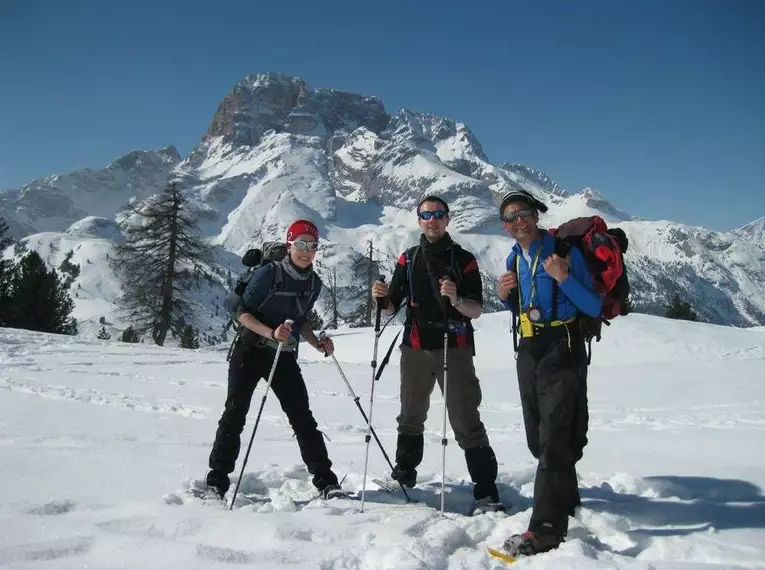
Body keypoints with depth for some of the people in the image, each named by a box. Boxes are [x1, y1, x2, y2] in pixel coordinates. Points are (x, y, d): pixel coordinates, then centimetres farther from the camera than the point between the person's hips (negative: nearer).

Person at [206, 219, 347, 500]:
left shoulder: (314, 283, 3)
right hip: (251, 351, -4)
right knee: (235, 414, -3)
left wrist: (317, 343, 1)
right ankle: (217, 480, 9)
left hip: (285, 356, 4)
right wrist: (270, 332, -30)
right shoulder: (268, 273, -15)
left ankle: (325, 480, 5)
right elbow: (243, 313, -14)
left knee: (302, 416, -1)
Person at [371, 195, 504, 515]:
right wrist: (382, 297, -13)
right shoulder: (408, 260, 10)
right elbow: (391, 308, 10)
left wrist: (456, 300, -24)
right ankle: (403, 477, 31)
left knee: (466, 422, -6)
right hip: (415, 348, 3)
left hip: (455, 350, -3)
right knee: (411, 417, 15)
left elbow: (477, 311, -4)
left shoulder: (463, 260, 2)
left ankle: (486, 492, 0)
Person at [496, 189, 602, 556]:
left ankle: (546, 529, -8)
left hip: (562, 351, -7)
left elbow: (594, 308, -13)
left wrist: (563, 278, -26)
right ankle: (565, 499, 38)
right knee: (537, 438, 16)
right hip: (529, 351, 8)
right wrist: (506, 296, -1)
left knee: (554, 439, -11)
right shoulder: (514, 260, 9)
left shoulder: (563, 249, -11)